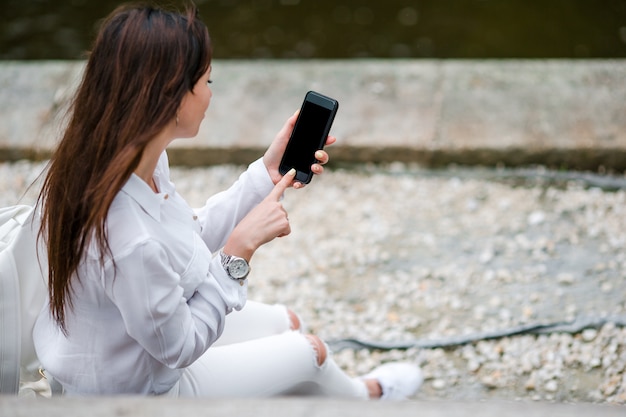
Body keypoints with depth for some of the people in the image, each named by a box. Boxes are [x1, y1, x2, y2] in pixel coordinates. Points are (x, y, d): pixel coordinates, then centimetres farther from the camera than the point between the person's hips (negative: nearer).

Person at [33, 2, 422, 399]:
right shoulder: (131, 244, -42)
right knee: (311, 350, 12)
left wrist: (266, 174, -3)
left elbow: (190, 239, 1)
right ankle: (361, 395, 47)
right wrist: (241, 246, -27)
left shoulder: (119, 156, -15)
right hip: (138, 389, -7)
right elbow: (179, 347, -25)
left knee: (286, 322, 22)